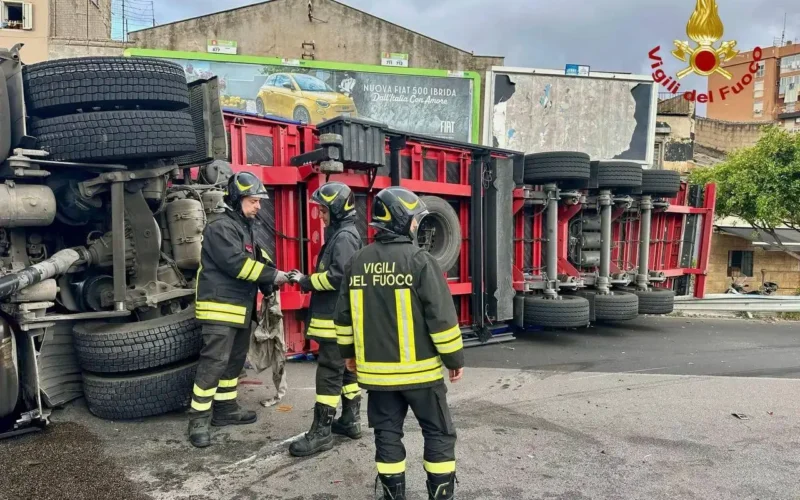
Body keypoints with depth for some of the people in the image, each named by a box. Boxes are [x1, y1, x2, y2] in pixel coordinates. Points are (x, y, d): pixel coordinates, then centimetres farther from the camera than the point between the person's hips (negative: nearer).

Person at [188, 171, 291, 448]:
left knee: (235, 361, 16)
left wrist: (273, 279, -4)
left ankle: (226, 409, 28)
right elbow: (237, 263, -24)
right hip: (221, 307, -10)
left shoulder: (245, 228, 17)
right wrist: (272, 276, -18)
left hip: (241, 308, 10)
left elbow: (259, 258, 15)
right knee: (214, 363, -8)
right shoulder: (220, 226, -15)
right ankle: (198, 419, 0)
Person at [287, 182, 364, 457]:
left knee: (329, 373, -6)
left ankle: (321, 432, 0)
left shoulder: (344, 236, -14)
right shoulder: (341, 235, 17)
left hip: (338, 319, -10)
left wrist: (306, 281, -14)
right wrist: (307, 280, 6)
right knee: (346, 369, 16)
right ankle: (350, 420, 26)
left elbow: (339, 276, -24)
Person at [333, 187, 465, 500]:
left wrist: (348, 352, 21)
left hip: (376, 368, 5)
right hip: (419, 368, -4)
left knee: (387, 434, 14)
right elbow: (441, 317, -14)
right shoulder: (419, 260, -14)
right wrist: (455, 359, -3)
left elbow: (344, 315, 8)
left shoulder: (358, 261, 2)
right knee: (438, 433, 12)